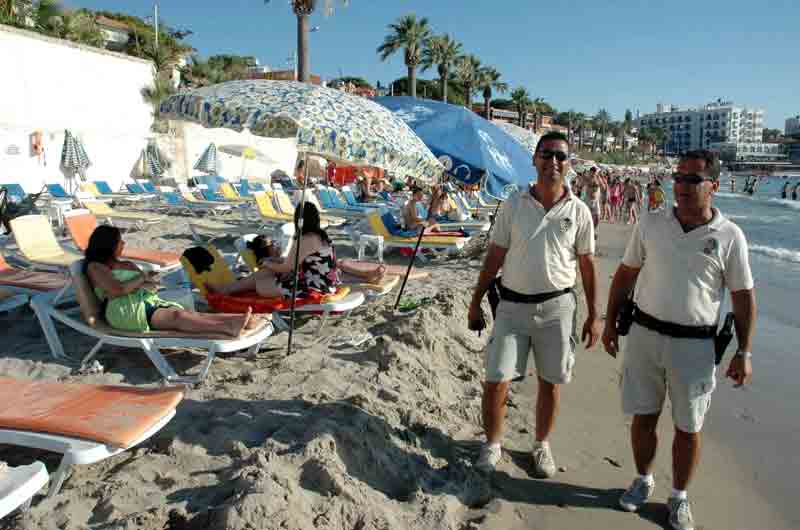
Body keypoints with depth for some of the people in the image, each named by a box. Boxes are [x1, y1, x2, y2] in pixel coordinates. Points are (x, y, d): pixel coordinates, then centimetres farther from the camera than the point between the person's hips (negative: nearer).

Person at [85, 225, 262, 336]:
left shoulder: (128, 265, 29)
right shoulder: (94, 267, 9)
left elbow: (153, 286, 18)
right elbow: (117, 290, -9)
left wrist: (147, 280, -4)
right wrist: (142, 279, 3)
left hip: (149, 302, 6)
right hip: (125, 310, -6)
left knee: (189, 314, -23)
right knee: (176, 316, -33)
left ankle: (240, 320, -45)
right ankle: (228, 328, -55)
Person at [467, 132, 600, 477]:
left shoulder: (578, 211, 0)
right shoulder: (513, 205, 0)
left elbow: (587, 265, 5)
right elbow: (494, 256, 3)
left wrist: (593, 315, 4)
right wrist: (476, 302, 2)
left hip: (557, 306, 0)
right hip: (513, 305, 0)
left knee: (550, 382, 11)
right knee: (496, 380, 0)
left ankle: (542, 444, 33)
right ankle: (492, 444, 22)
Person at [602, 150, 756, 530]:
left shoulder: (729, 236, -6)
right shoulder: (651, 223, -1)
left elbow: (743, 297, -1)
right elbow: (625, 274, 7)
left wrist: (744, 352, -3)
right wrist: (610, 322, 6)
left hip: (694, 344, -1)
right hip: (644, 334, 2)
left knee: (688, 428, 11)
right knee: (643, 416, 13)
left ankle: (679, 497, 32)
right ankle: (643, 480, 37)